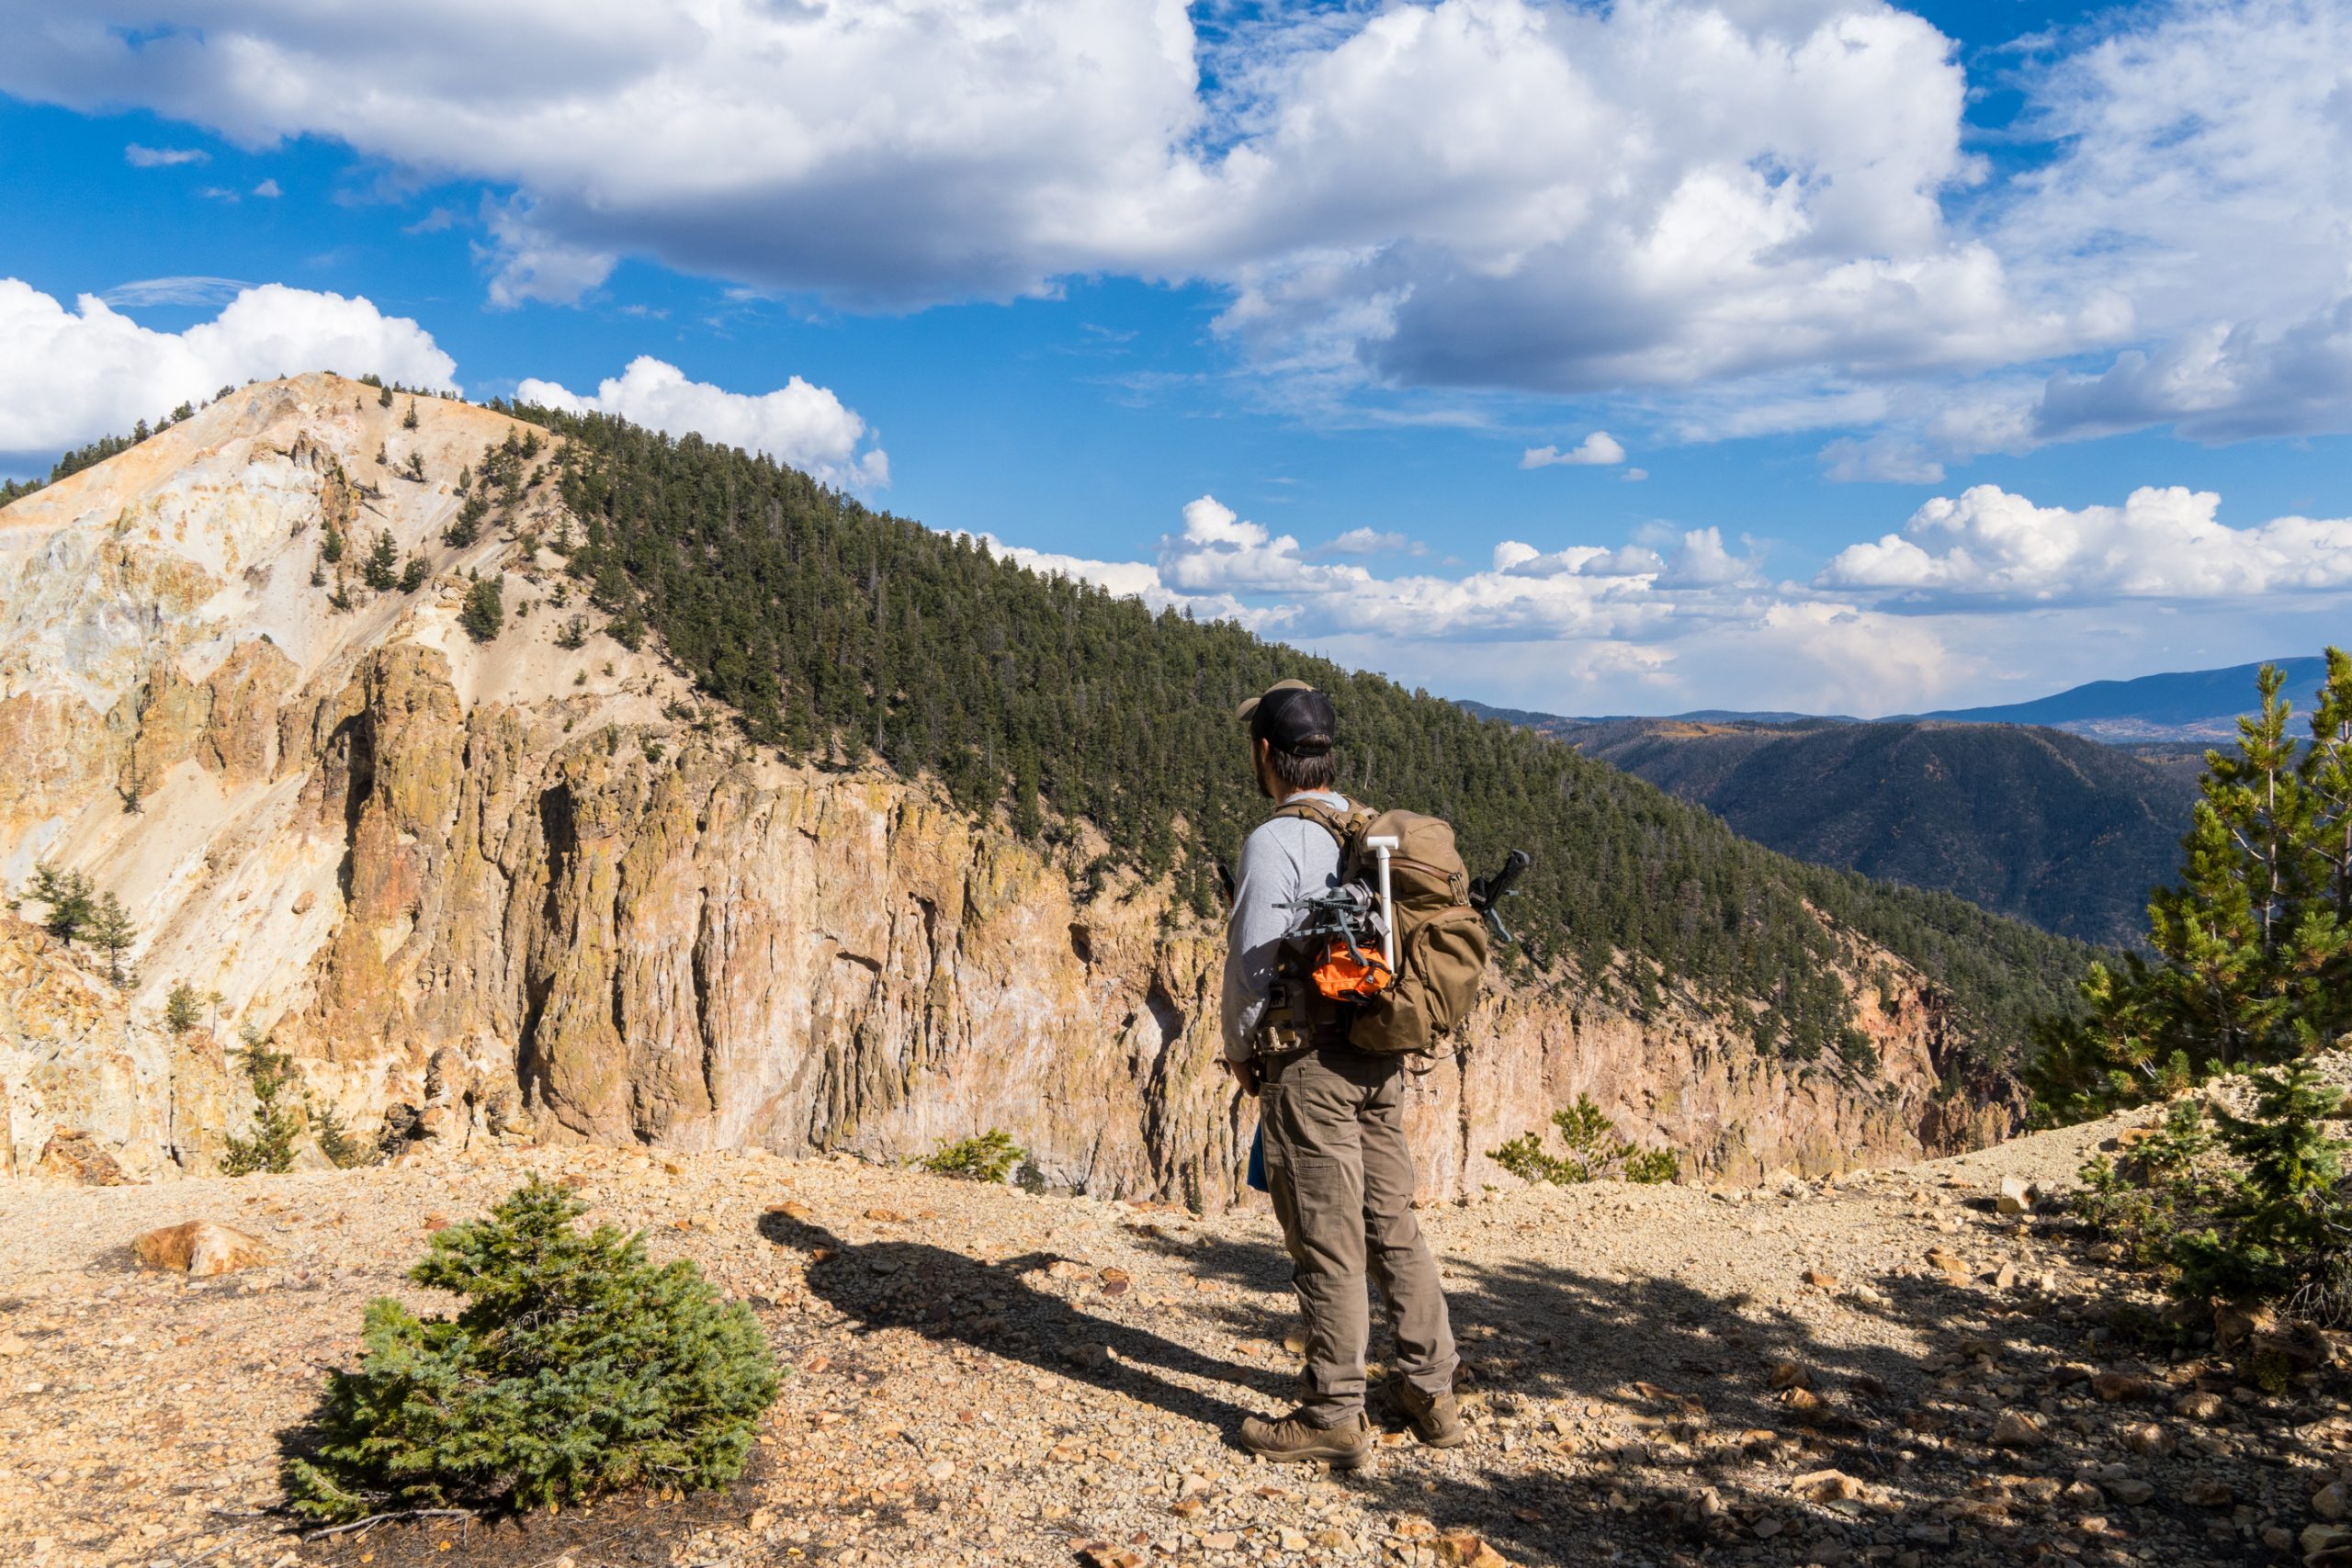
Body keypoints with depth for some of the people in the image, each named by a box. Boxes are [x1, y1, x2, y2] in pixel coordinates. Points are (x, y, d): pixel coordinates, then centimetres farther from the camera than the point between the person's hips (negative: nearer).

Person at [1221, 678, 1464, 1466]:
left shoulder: (1276, 841, -13)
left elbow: (1253, 958, -14)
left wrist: (1240, 1050, 1)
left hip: (1307, 1061, -7)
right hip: (1381, 1057, 8)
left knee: (1326, 1244, 0)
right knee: (1393, 1225, 15)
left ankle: (1334, 1415, 10)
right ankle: (1429, 1390, 24)